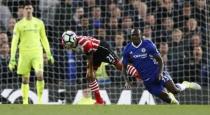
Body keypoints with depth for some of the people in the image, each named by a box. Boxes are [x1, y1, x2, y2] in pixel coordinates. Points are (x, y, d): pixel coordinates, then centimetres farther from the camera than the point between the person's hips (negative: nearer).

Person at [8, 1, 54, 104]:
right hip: (24, 54, 0)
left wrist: (49, 54, 16)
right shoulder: (19, 25, 2)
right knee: (25, 79, 3)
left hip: (37, 53, 0)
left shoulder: (39, 23, 8)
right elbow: (14, 42, 0)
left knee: (40, 75, -18)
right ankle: (25, 102, 11)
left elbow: (44, 39, 18)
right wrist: (12, 59, -6)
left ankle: (40, 99, -4)